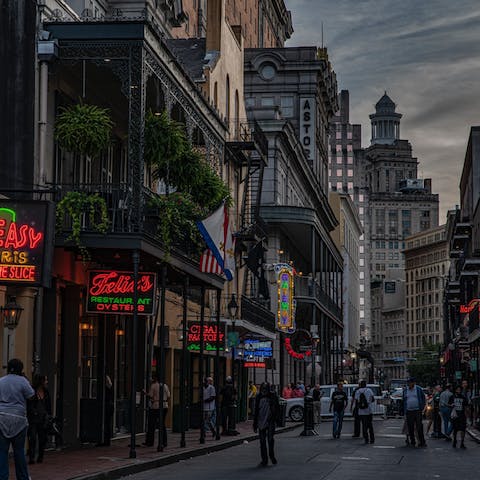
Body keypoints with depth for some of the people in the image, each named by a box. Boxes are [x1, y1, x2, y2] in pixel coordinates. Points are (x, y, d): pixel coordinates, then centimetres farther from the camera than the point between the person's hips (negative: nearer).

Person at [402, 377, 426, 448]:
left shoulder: (419, 389, 2)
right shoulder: (405, 390, 9)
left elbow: (423, 399, 8)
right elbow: (403, 401, 16)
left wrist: (422, 408, 0)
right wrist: (404, 412, 10)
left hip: (418, 411, -3)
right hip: (409, 412, 3)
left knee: (419, 427, -6)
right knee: (410, 428, 3)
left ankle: (422, 442, -2)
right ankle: (412, 442, 13)